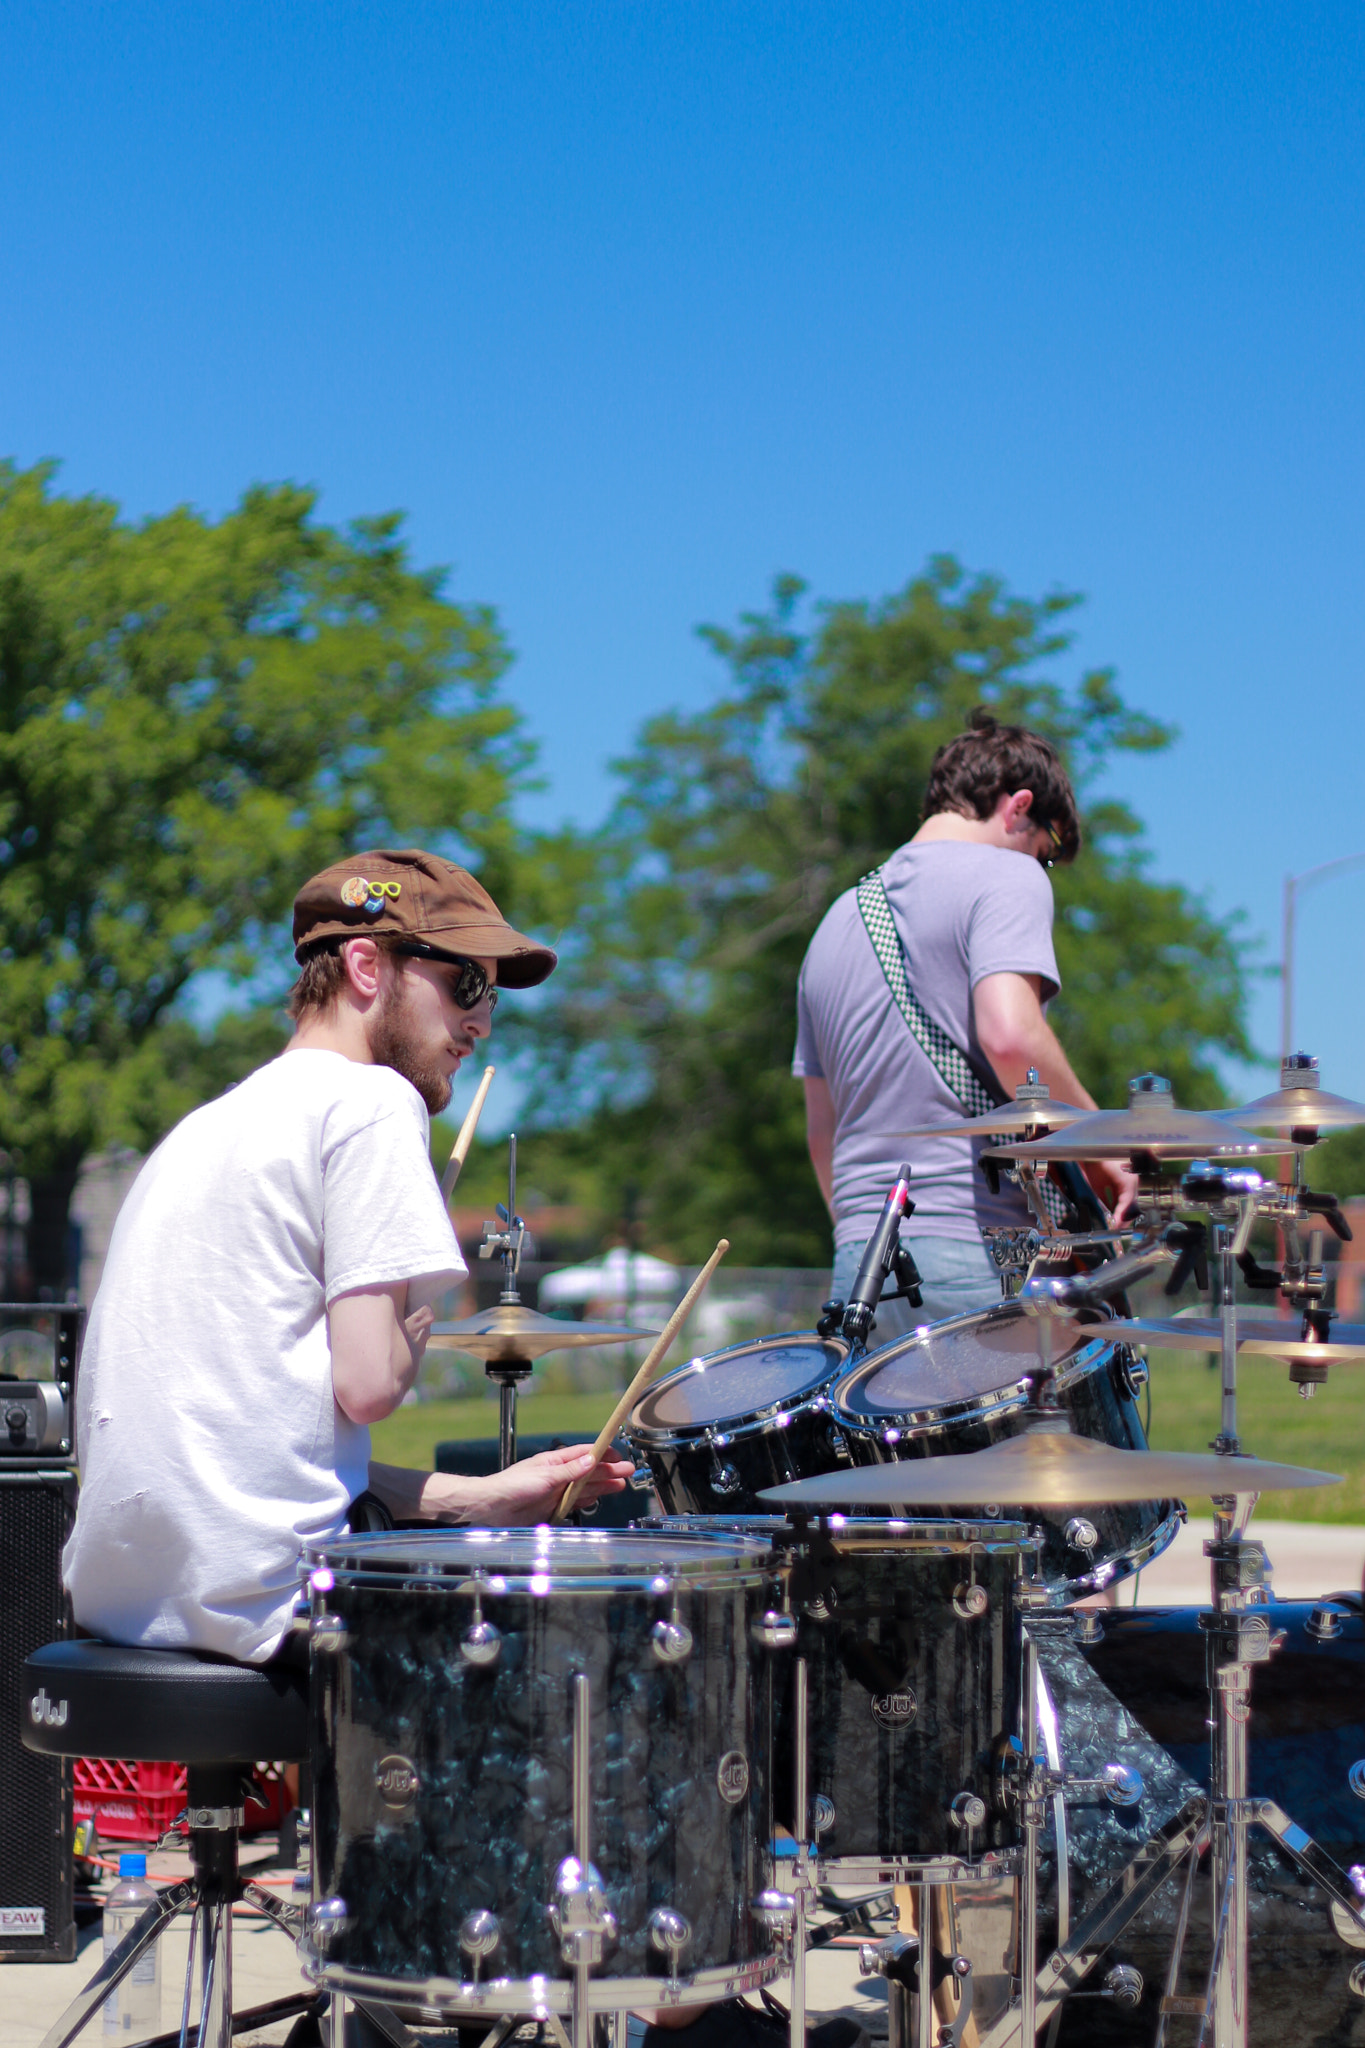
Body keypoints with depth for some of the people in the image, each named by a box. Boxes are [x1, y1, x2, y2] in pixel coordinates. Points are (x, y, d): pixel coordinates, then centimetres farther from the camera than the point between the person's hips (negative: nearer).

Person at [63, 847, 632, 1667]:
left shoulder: (212, 1124, 20)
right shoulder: (372, 1100, -6)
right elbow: (367, 1383, -16)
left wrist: (477, 1497, 13)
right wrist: (415, 1325, 7)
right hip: (257, 1593, -9)